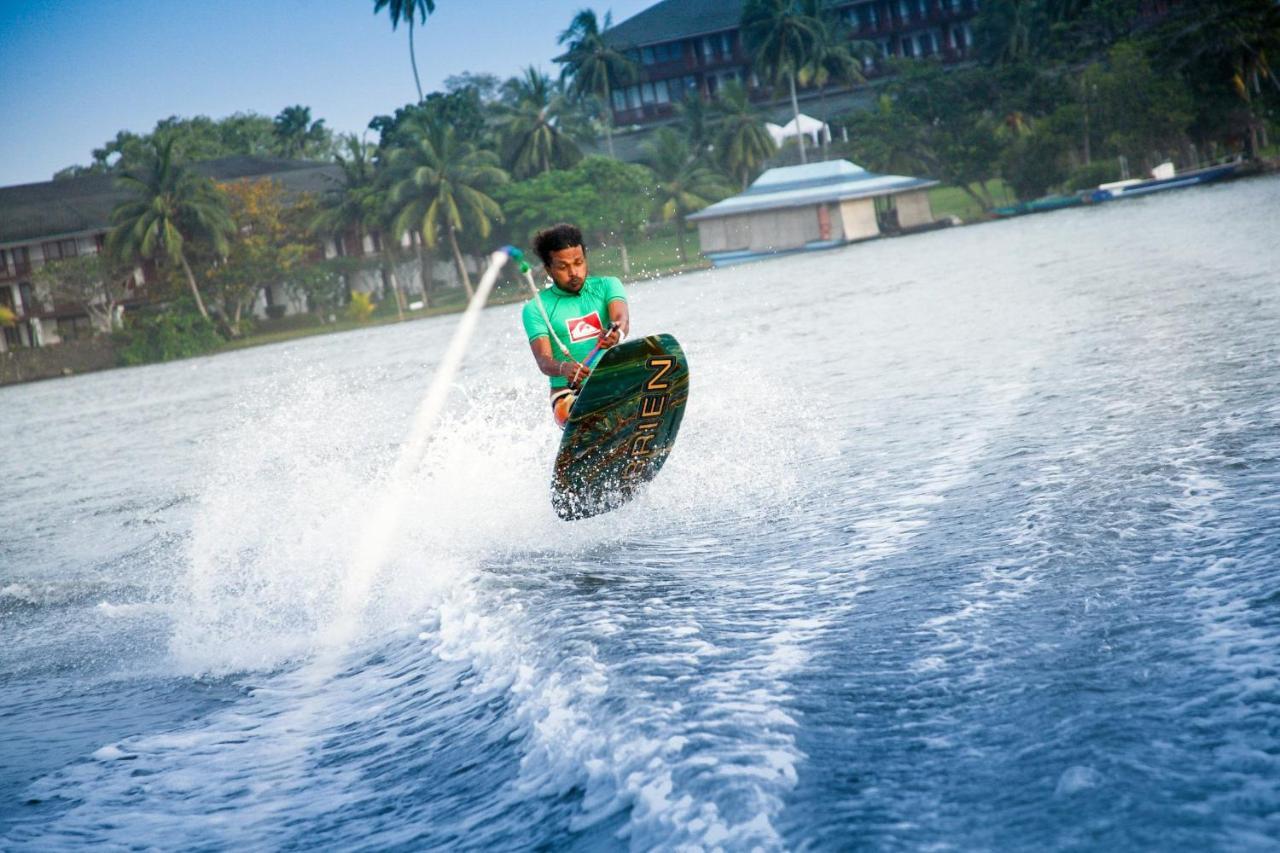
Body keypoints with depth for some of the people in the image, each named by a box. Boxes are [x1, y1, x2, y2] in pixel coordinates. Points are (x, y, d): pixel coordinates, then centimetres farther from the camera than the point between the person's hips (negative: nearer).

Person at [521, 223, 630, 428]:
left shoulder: (607, 286, 10)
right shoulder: (536, 309, 5)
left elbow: (621, 318, -10)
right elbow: (543, 360, -9)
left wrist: (617, 333, -37)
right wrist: (564, 368, -34)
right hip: (569, 391, -2)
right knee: (569, 410, -35)